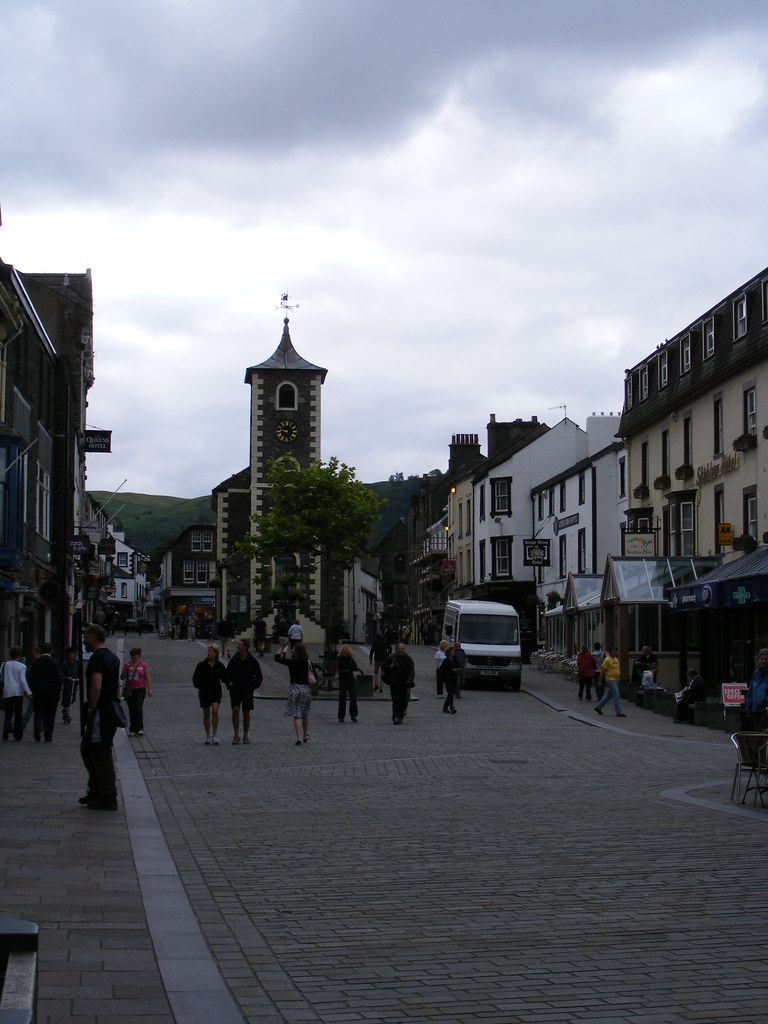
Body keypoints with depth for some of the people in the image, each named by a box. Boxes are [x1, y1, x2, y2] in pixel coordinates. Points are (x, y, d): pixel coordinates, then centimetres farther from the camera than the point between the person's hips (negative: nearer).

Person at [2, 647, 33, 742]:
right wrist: (29, 692, -12)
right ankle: (17, 735, 5)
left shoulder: (5, 664, 8)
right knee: (18, 714, 5)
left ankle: (7, 727, -19)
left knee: (8, 712, 9)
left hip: (7, 692, 2)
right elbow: (23, 680, -11)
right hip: (18, 692, -2)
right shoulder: (22, 666, -2)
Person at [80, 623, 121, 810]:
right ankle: (95, 791, 21)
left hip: (100, 711, -10)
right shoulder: (112, 657, 16)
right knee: (87, 749, 18)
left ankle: (108, 798, -5)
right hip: (111, 709, 10)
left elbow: (96, 687, -23)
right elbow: (117, 685, 21)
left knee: (101, 754, -6)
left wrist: (90, 710, -15)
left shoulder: (97, 658, -15)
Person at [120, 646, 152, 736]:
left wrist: (149, 689, -1)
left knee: (138, 708, -14)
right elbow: (122, 677, 6)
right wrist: (126, 670, -12)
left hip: (140, 689, -2)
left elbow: (147, 678, 5)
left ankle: (140, 729, -11)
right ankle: (132, 730, 9)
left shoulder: (144, 665, 3)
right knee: (131, 710, 3)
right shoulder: (127, 664, 7)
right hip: (129, 690, 2)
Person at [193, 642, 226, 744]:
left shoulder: (219, 665, 1)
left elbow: (224, 677, 15)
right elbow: (195, 679, 4)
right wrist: (201, 687, -4)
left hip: (216, 692, -1)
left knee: (215, 711, -17)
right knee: (206, 714, 8)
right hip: (204, 693, 1)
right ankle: (208, 736, 21)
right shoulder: (201, 665, -2)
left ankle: (215, 736, -11)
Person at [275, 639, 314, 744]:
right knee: (305, 715, 18)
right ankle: (305, 736, 29)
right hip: (306, 688, 4)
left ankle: (299, 738, -11)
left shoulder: (292, 662, -9)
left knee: (296, 715, -2)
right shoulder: (308, 662, 3)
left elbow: (277, 658, -1)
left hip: (296, 688, -4)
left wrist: (282, 647, 7)